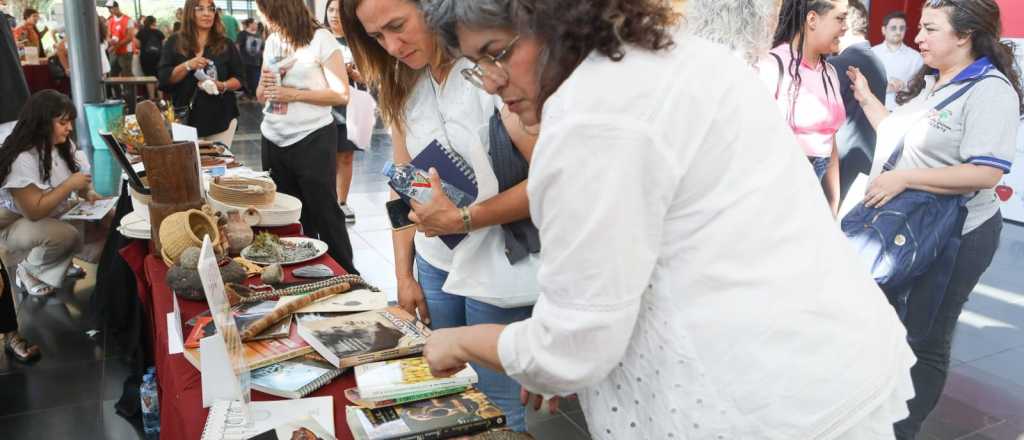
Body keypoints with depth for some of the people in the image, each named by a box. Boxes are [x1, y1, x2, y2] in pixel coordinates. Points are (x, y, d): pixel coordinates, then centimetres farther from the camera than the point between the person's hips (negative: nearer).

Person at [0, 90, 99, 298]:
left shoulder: (63, 146, -5)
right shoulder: (23, 158, -29)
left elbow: (75, 180, 10)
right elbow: (34, 211, -31)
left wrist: (87, 193, -13)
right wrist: (70, 185, -29)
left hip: (54, 214, 8)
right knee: (67, 235, -35)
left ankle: (60, 264, 9)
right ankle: (30, 271, -4)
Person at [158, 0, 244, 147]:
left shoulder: (225, 44, 7)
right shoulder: (174, 43, 4)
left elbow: (239, 79, 6)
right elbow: (164, 78, -1)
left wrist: (223, 86, -14)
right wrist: (187, 66, -17)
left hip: (221, 118, 1)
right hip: (186, 119, -1)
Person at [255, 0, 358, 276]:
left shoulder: (321, 39, -9)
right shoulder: (272, 41, 10)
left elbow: (341, 95, -13)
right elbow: (261, 95, 18)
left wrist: (294, 93, -17)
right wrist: (264, 86, -5)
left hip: (312, 140, -7)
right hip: (273, 141, 7)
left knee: (324, 213, 0)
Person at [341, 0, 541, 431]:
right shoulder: (403, 87, 5)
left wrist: (462, 219, -21)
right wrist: (404, 274, 5)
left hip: (499, 271, -5)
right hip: (435, 265, 6)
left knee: (500, 405, 6)